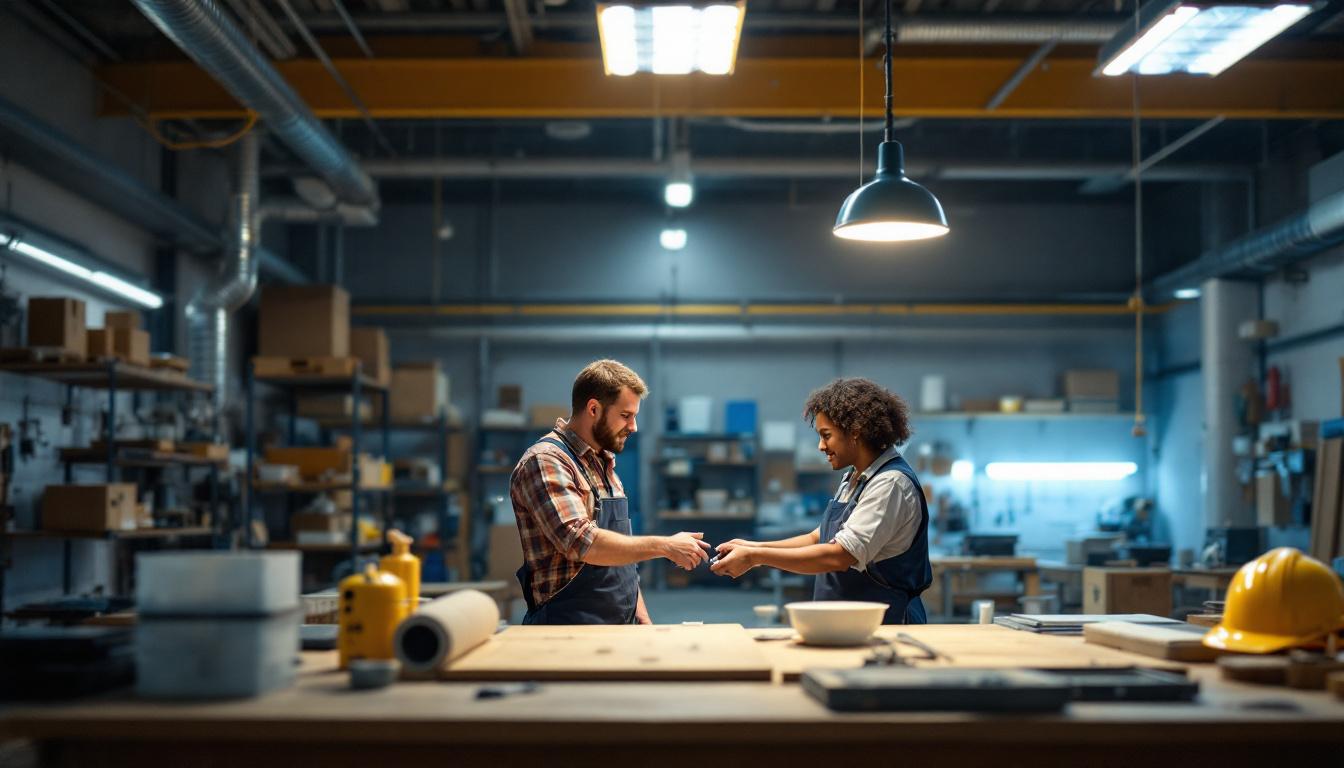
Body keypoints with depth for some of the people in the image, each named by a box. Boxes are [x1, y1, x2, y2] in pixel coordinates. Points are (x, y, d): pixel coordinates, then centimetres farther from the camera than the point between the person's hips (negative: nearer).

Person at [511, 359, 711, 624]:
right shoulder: (545, 461, -11)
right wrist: (665, 546, -16)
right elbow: (582, 543, -22)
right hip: (569, 632, -8)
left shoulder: (604, 464, 17)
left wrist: (643, 620, 15)